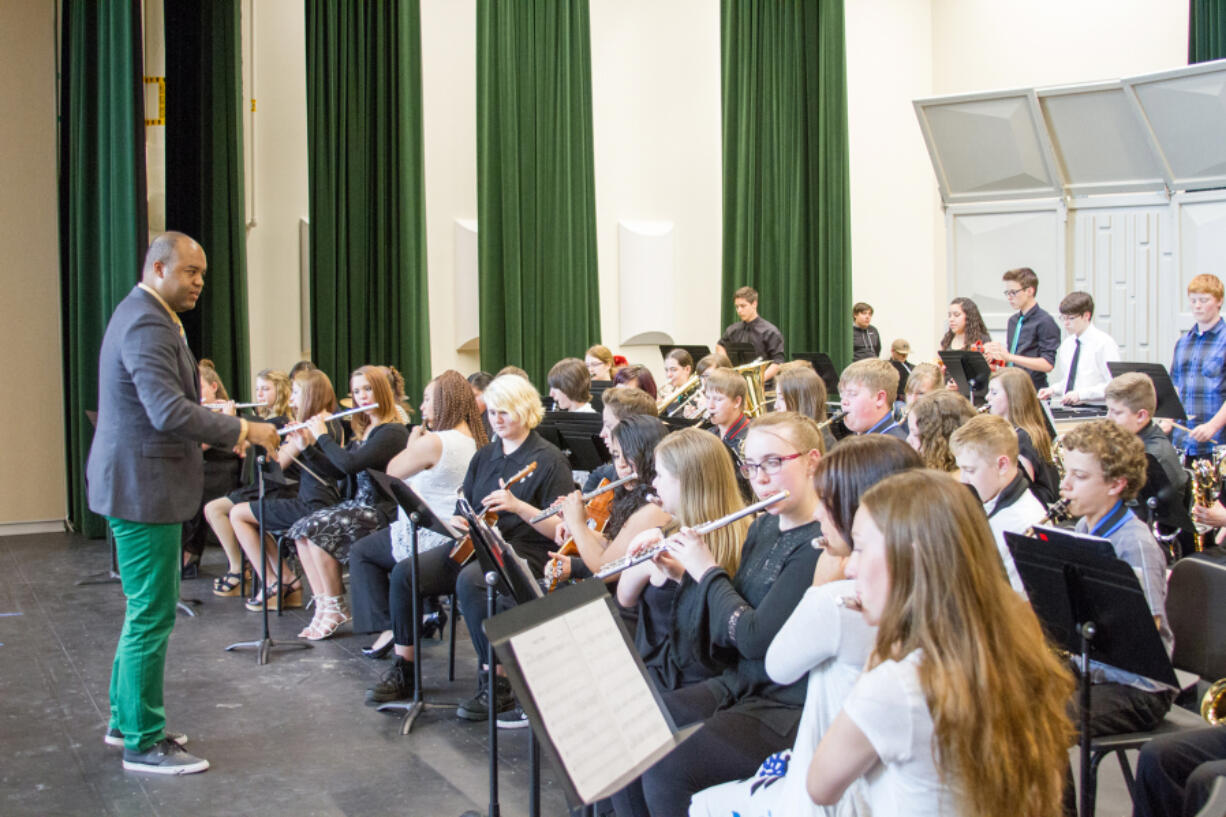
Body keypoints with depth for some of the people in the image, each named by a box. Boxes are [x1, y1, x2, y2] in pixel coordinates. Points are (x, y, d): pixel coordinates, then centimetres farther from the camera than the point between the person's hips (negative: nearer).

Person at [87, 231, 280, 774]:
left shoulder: (144, 317, 16)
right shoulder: (147, 326, -19)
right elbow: (169, 411, -30)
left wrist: (218, 432, 11)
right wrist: (243, 430, -23)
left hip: (137, 483, 11)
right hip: (144, 489, -11)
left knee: (147, 609, 19)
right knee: (152, 614, -3)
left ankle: (127, 719, 31)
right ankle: (142, 744, 6)